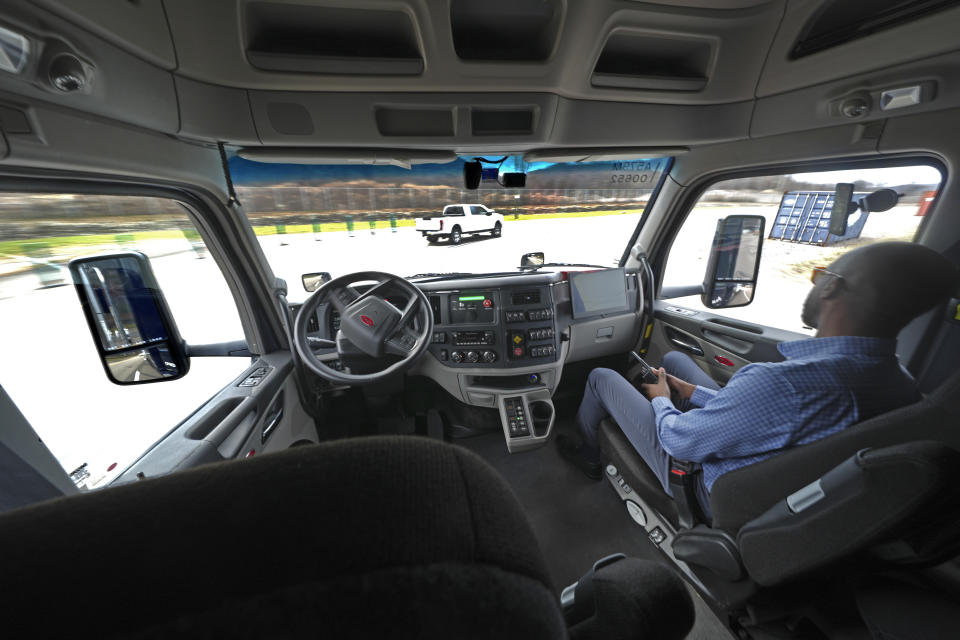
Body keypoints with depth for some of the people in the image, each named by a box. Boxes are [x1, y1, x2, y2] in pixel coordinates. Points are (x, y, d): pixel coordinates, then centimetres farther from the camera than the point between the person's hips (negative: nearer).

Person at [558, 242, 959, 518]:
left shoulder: (783, 384, -42)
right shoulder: (904, 385, -15)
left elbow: (679, 440, -28)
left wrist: (662, 401, -6)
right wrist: (696, 393, 4)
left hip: (704, 489, -7)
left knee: (601, 378, 4)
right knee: (673, 358, 19)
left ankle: (588, 452, 34)